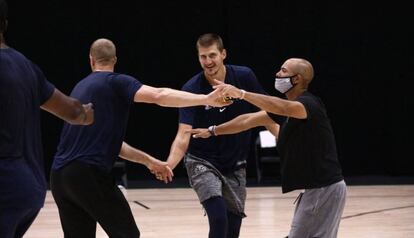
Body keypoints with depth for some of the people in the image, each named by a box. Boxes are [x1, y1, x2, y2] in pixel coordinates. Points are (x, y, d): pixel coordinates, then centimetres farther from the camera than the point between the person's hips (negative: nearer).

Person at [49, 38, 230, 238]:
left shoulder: (81, 87, 23)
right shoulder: (115, 82, 1)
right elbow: (158, 96, -17)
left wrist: (148, 161, 25)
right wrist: (207, 99, -19)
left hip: (59, 175, 7)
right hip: (89, 174, -7)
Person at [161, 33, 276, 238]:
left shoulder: (244, 77, -10)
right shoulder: (191, 89, -18)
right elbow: (184, 135, -24)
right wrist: (168, 165, -39)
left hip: (235, 165, 3)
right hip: (202, 163, -3)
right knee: (218, 219, -23)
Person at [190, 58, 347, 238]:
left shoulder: (310, 103, -16)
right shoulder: (289, 107, 14)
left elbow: (282, 108, -37)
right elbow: (250, 120, 19)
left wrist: (241, 94, -44)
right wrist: (213, 131, 22)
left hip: (324, 189, -10)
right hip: (317, 188, 10)